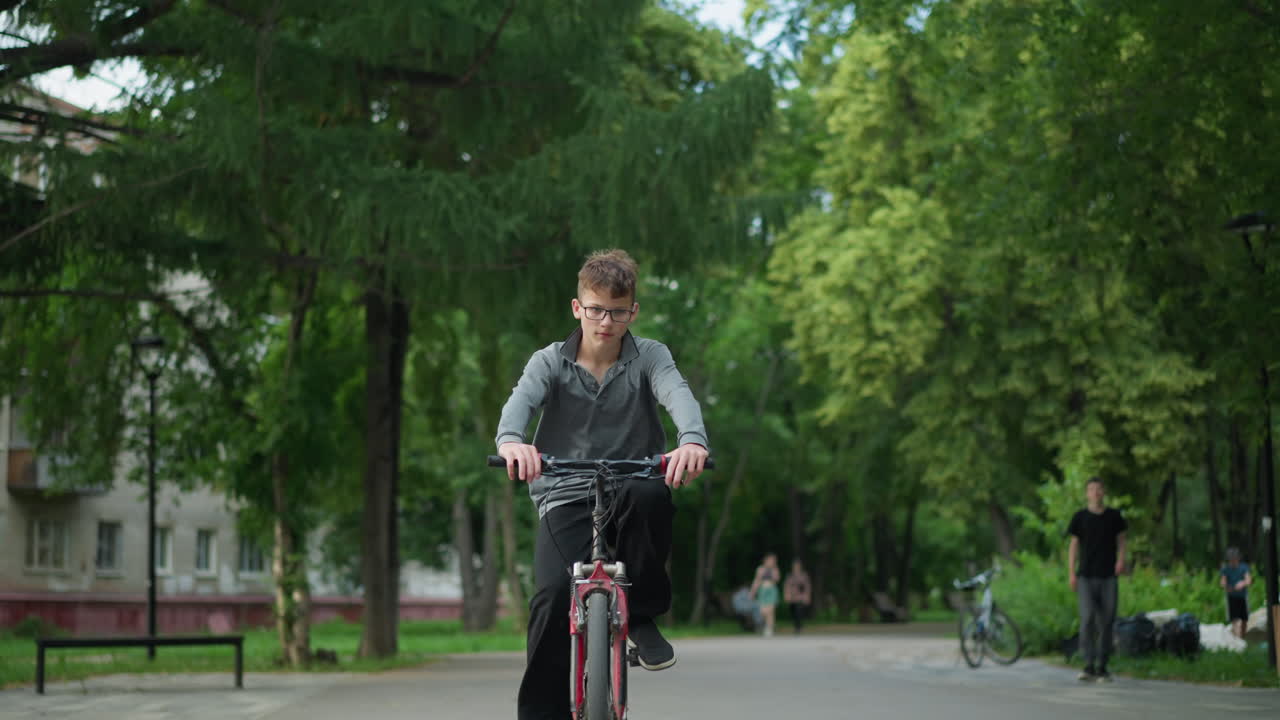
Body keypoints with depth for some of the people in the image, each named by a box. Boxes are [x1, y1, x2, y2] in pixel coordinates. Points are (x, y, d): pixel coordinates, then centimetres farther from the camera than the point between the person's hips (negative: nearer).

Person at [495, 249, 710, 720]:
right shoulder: (550, 363, 1)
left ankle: (642, 616, -14)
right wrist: (511, 441, -45)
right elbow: (520, 402, -19)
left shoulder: (649, 357, 0)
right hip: (565, 495, 0)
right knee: (554, 592, -24)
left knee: (650, 495, -36)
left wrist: (692, 440, -46)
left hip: (629, 488, 0)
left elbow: (678, 395, -21)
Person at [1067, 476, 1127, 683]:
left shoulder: (1114, 516, 8)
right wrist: (1071, 572, 0)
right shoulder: (1080, 517, 5)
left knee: (1106, 621, 2)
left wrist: (1121, 560, -7)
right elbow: (1074, 545, 7)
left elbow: (1121, 540, 12)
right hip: (1086, 576, -1)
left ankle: (1102, 667, 10)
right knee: (1087, 618, -13)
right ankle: (1089, 665, -12)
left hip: (1108, 576, 1)